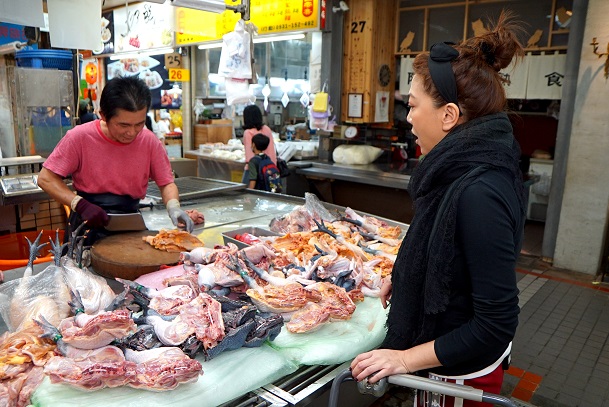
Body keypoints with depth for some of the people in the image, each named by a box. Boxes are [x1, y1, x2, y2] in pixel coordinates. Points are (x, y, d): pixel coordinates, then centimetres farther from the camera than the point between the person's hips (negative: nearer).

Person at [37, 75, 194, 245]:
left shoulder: (149, 141, -6)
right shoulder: (79, 137, -11)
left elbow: (166, 183, 3)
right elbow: (46, 179, -6)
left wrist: (173, 206, -19)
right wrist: (81, 205, -20)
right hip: (89, 226, -1)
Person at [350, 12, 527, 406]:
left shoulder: (480, 193, -31)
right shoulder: (464, 168, -3)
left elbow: (497, 323, -27)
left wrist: (407, 359, -22)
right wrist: (403, 277, 8)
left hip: (458, 374, -8)